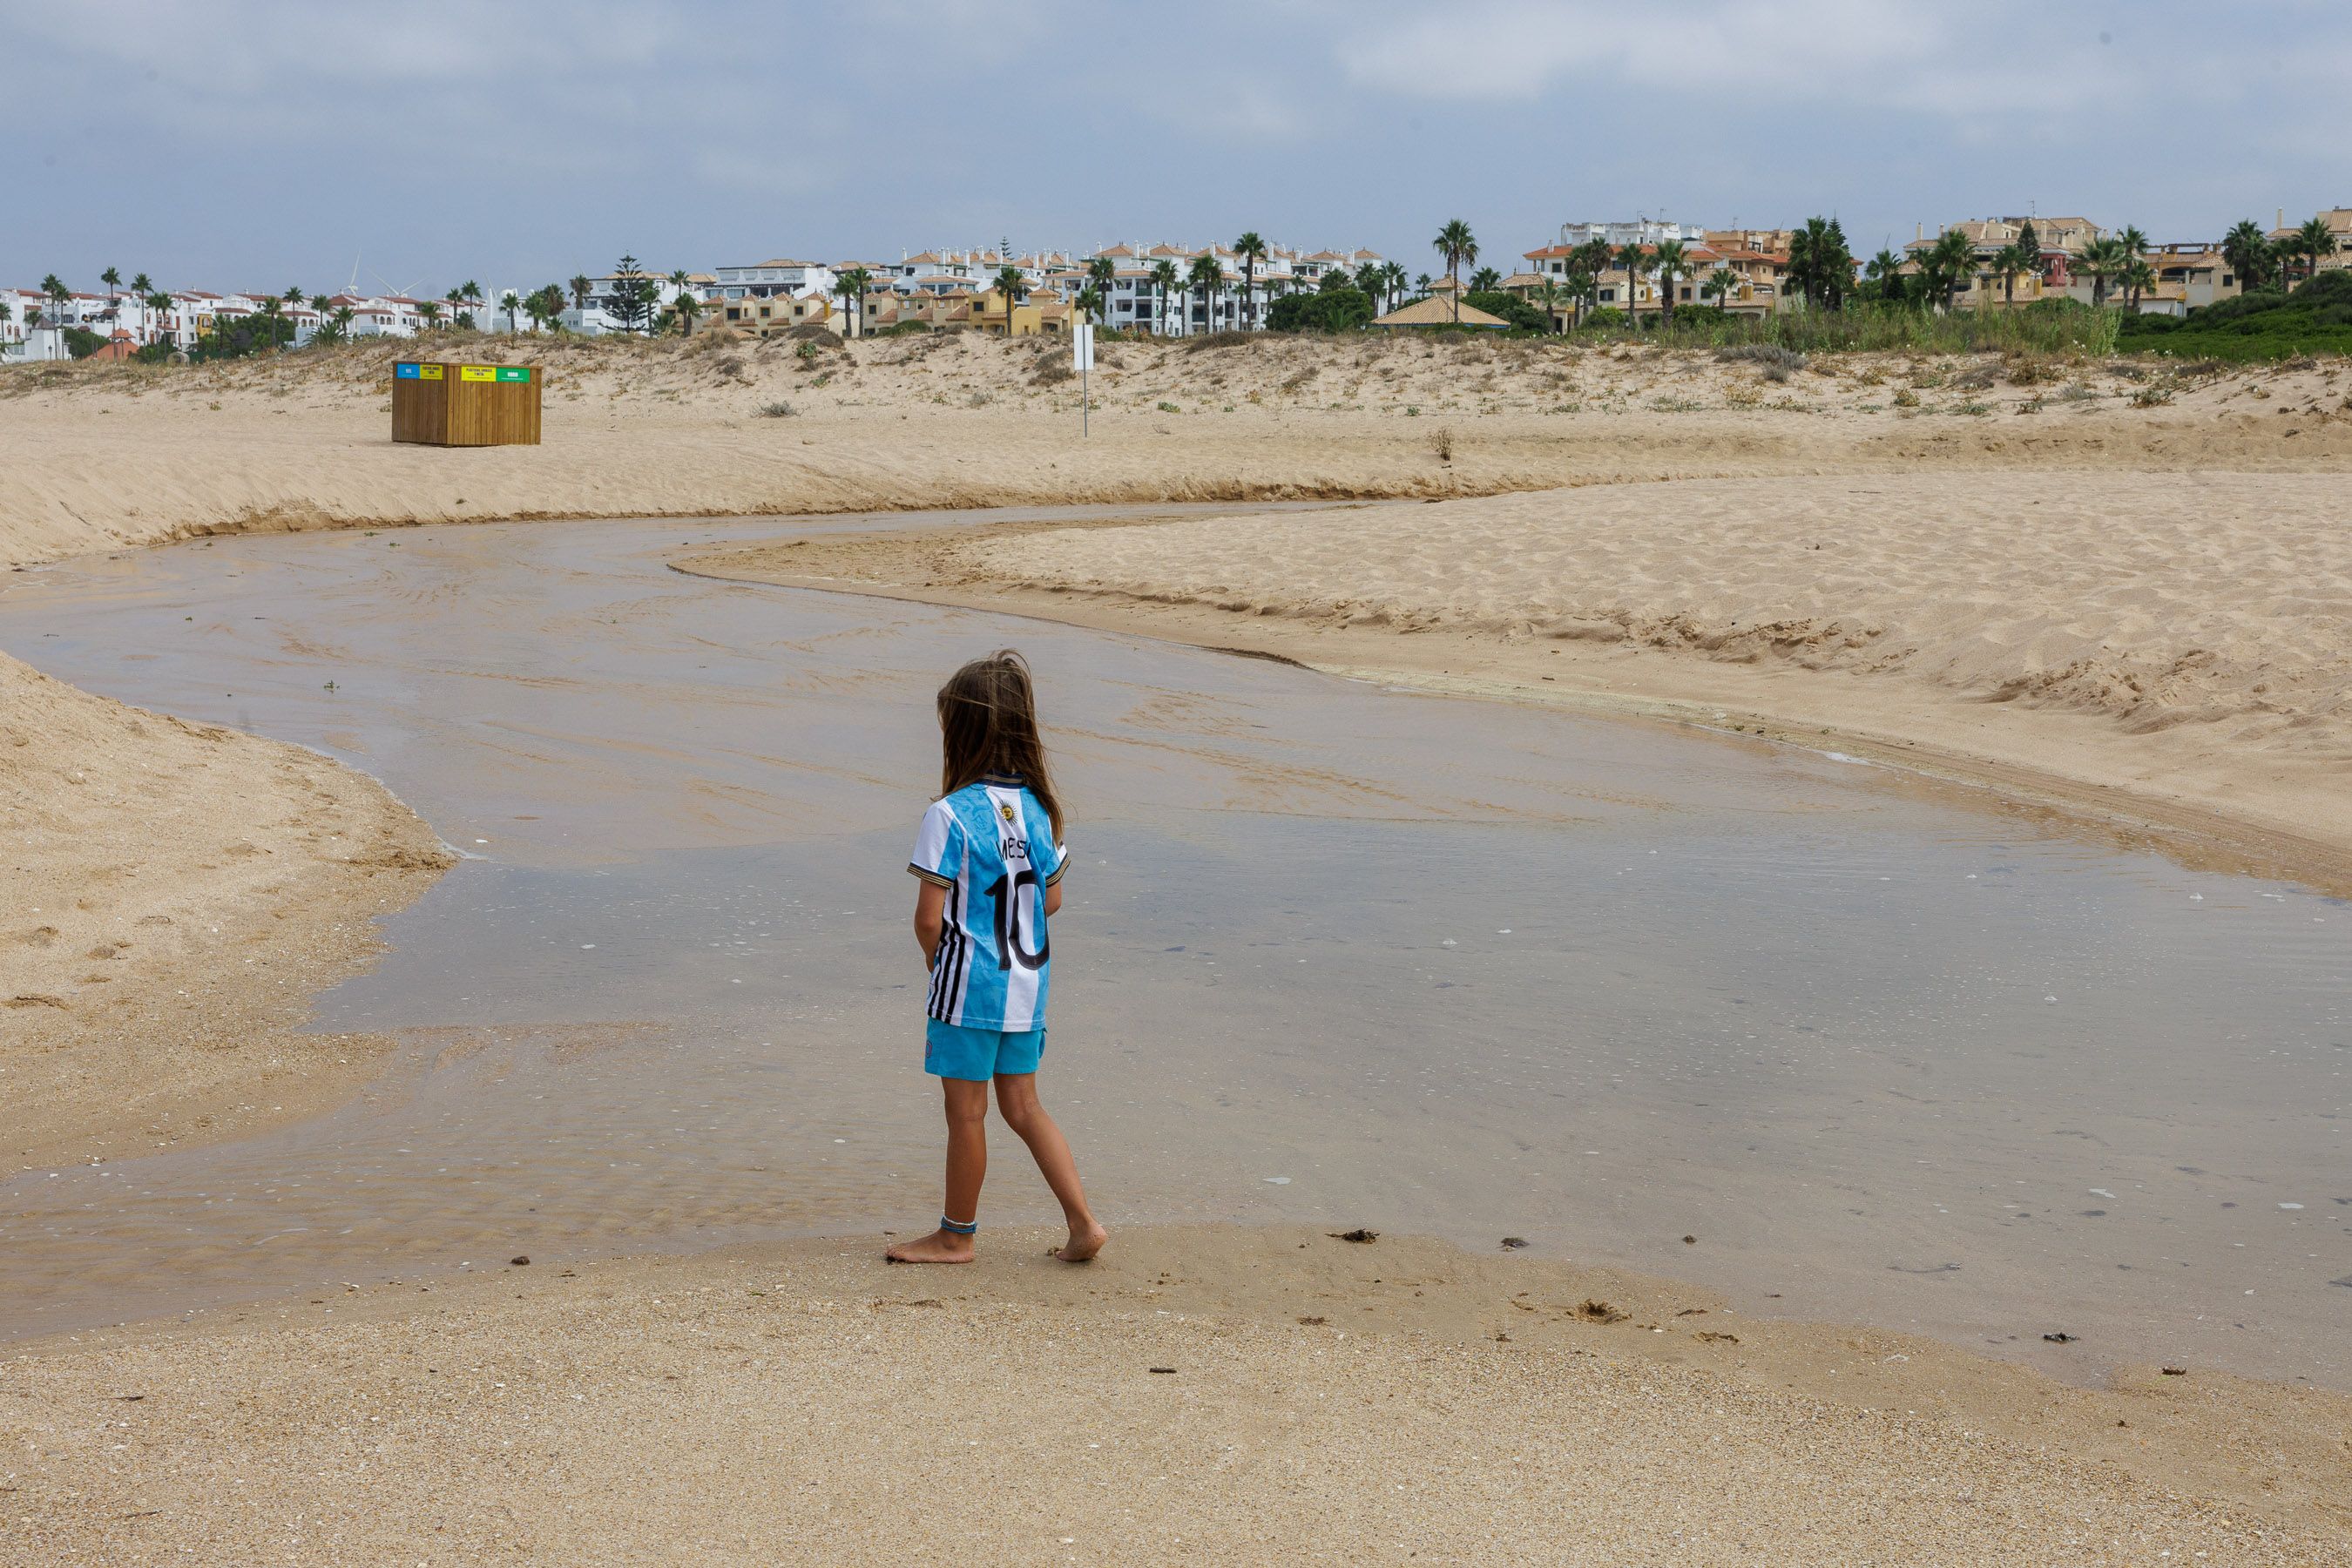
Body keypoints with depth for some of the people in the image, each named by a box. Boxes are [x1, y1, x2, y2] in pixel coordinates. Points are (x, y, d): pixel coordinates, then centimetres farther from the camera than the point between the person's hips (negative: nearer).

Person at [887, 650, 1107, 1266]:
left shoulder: (949, 816, -18)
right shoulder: (1036, 807, 1)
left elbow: (929, 918, -17)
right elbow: (1052, 899, 9)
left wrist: (935, 956, 4)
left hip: (969, 985, -6)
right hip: (1027, 983, 6)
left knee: (966, 1112, 7)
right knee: (1022, 1105, 17)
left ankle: (956, 1236, 21)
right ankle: (1083, 1222, 12)